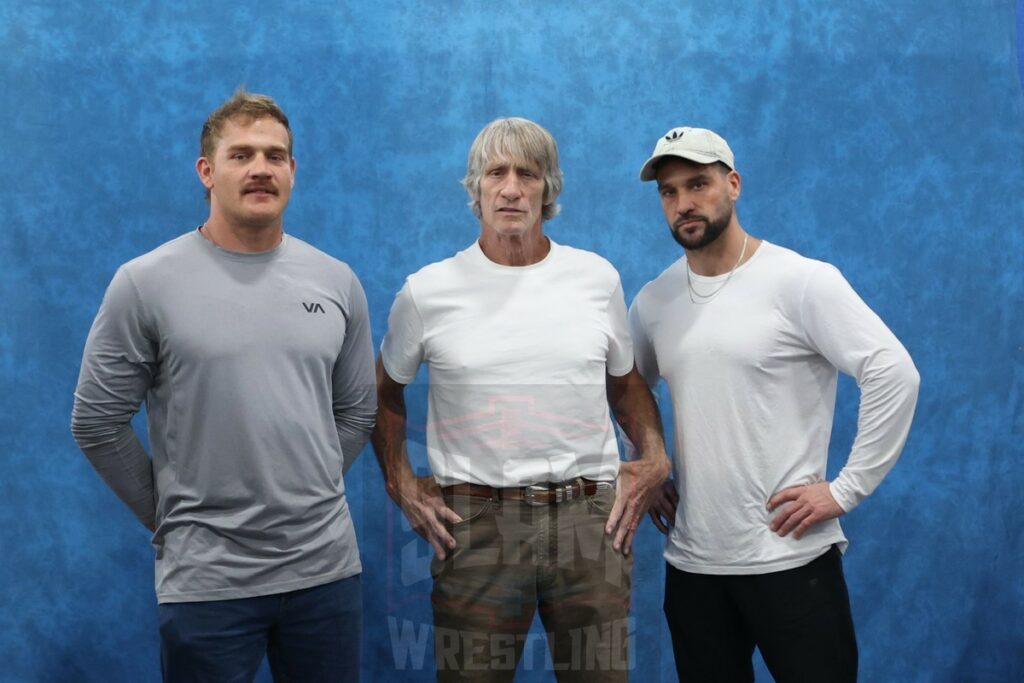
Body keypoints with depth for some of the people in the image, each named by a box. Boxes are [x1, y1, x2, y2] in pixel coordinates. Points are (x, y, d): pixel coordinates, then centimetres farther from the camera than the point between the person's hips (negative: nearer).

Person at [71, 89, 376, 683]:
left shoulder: (337, 281, 4)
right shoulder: (146, 283, -6)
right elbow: (98, 423, -2)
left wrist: (307, 495, 7)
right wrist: (172, 517, 1)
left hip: (328, 565, 3)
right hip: (206, 578, -3)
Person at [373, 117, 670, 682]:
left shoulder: (597, 278, 5)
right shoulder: (427, 290, 0)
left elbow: (626, 383, 18)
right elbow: (386, 390, 14)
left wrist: (654, 458, 3)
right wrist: (400, 481, 3)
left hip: (591, 517, 2)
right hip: (475, 523, -1)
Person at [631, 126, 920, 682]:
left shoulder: (801, 281, -10)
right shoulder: (653, 301, 7)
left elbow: (894, 374, -16)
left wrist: (845, 489, -16)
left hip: (790, 558, -5)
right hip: (691, 564, 5)